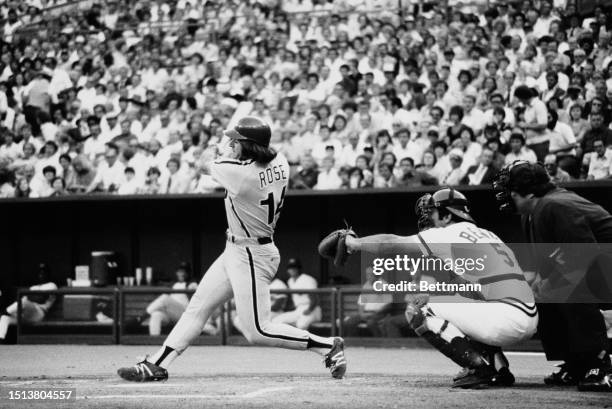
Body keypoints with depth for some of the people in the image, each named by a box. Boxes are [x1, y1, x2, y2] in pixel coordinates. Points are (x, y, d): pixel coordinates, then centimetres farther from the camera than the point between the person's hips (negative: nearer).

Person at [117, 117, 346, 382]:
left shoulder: (240, 172, -26)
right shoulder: (279, 163, -3)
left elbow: (214, 167, -3)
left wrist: (235, 154, 13)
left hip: (251, 255, -10)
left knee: (257, 332, -6)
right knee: (197, 308, 11)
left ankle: (328, 346, 2)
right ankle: (156, 365, 14)